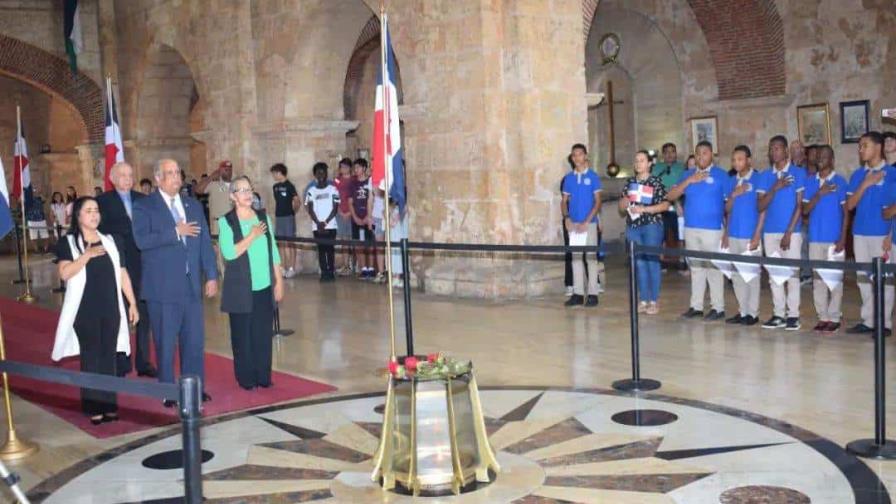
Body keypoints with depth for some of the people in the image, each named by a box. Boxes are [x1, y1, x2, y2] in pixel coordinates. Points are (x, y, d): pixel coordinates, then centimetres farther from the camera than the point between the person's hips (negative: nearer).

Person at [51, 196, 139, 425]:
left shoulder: (111, 241, 11)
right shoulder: (68, 243, -1)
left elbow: (122, 274, 11)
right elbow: (65, 273, -15)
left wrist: (132, 303, 7)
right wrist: (87, 255, -24)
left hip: (111, 309, 3)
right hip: (85, 310, -3)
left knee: (108, 357, 6)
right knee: (91, 357, -1)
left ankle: (109, 405, 12)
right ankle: (94, 407, 4)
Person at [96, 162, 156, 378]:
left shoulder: (142, 200, 11)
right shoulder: (103, 201, 0)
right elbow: (102, 231, -8)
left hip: (142, 264, 3)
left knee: (144, 315, 7)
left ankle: (143, 362, 16)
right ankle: (121, 365, 13)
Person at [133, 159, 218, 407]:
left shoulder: (193, 205, 13)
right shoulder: (144, 206, -2)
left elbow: (205, 242, 11)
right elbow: (142, 240, -17)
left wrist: (211, 275, 6)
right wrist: (175, 232, -17)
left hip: (191, 284, 4)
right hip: (162, 286, -4)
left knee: (195, 340, 7)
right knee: (166, 343, 3)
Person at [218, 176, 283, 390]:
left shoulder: (263, 217, 9)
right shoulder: (226, 221, -4)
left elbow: (273, 251, 11)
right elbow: (228, 253, -17)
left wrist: (279, 281, 8)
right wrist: (252, 236, -17)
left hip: (265, 287, 3)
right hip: (241, 289, -3)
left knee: (264, 334, 5)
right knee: (243, 335, 3)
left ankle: (264, 376, 15)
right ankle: (246, 378, 12)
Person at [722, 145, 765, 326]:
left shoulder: (758, 179, -5)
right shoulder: (732, 180, 11)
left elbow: (762, 208, -8)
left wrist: (757, 235, -13)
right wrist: (733, 195, -3)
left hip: (750, 235, -6)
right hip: (733, 234, 6)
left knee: (751, 273, 0)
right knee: (736, 274, 9)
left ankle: (753, 313, 7)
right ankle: (742, 311, 17)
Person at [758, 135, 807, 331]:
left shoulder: (799, 173, -1)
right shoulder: (766, 175, 9)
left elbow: (800, 205, -4)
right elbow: (761, 206, 3)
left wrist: (789, 232, -10)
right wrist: (775, 188, -13)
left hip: (791, 231, -4)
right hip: (770, 232, 4)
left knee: (792, 273, -2)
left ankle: (793, 315, 3)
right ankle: (779, 314, 11)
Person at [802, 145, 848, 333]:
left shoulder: (840, 181, -1)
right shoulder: (810, 182, 8)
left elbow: (846, 212, -2)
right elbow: (805, 210, 3)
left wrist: (843, 238, -9)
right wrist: (819, 194, -13)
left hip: (834, 238, -3)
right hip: (815, 238, 3)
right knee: (818, 278, 5)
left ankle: (834, 318, 6)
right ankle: (822, 316, 11)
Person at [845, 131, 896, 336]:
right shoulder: (857, 175, 10)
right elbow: (849, 205, 4)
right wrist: (865, 184, -9)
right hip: (860, 233, 5)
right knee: (863, 278, 8)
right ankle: (868, 320, 16)